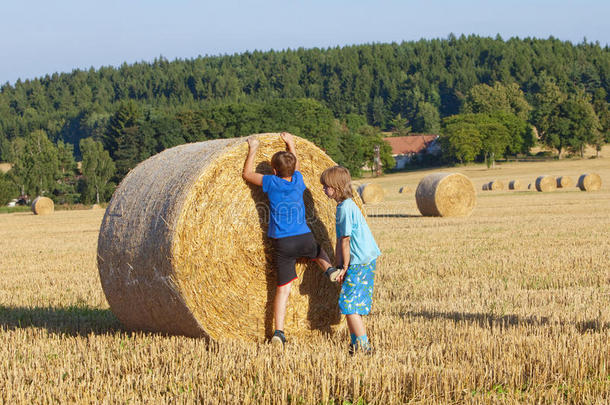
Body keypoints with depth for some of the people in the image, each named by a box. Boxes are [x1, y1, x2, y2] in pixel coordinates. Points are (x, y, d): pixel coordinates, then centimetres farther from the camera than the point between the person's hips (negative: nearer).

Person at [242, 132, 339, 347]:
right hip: (305, 239, 2)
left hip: (282, 244, -2)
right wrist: (291, 144, 36)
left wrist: (252, 150, 16)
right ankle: (330, 270, 7)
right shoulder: (298, 180, 2)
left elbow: (247, 174, 8)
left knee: (283, 287, 0)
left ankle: (279, 332, -7)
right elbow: (296, 166, 27)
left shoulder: (272, 183, -6)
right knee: (318, 251, 37)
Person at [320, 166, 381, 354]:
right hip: (365, 261, 10)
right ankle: (356, 342, 19)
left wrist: (345, 267, -10)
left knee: (349, 304, -7)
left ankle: (362, 345, -7)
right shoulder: (345, 205, 12)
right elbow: (340, 241, 13)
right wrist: (339, 266, 11)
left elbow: (345, 240, -16)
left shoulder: (345, 208, -18)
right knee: (349, 304, 14)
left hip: (360, 263, -10)